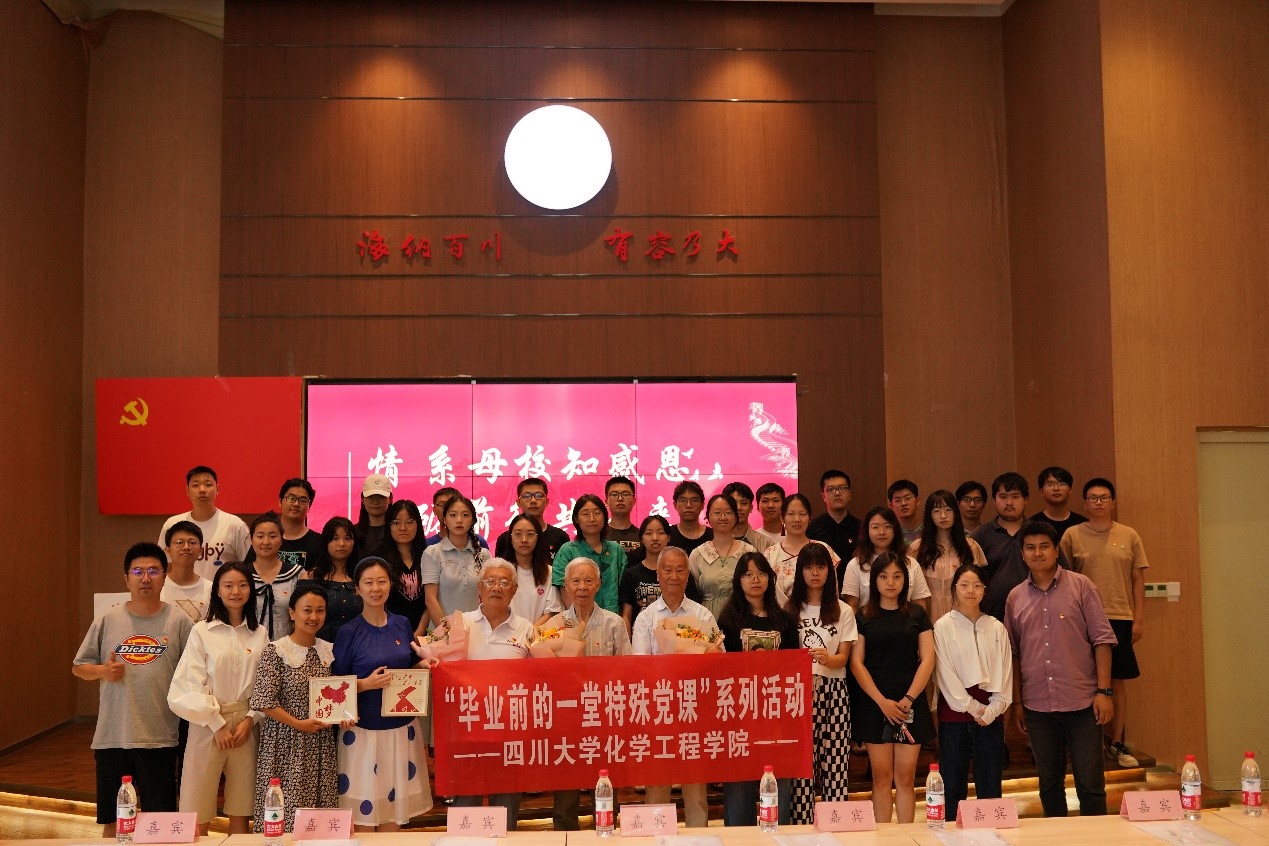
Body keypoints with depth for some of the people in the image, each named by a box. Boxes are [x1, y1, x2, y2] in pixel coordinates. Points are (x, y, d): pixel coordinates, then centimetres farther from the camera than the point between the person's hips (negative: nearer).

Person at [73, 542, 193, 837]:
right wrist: (102, 671, -9)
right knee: (112, 821, 13)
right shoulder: (108, 621, 3)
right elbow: (78, 667, 11)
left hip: (159, 738, -2)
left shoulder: (179, 621, -2)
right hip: (112, 736, 2)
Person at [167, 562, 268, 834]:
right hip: (207, 724, -3)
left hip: (246, 725, 3)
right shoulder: (201, 631, -3)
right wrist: (217, 724, -11)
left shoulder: (260, 634, 7)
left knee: (241, 814, 8)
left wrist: (250, 719, -7)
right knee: (198, 818, 0)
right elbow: (190, 685, -7)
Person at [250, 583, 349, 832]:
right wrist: (298, 724, -13)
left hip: (321, 746, 4)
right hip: (286, 745, -4)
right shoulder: (275, 652, -7)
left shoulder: (329, 651, 8)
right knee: (285, 815, -3)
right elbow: (264, 701, -11)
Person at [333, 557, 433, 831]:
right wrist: (366, 683, -19)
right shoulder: (349, 632, -6)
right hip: (364, 730, -3)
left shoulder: (402, 625, 5)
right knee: (364, 813, 0)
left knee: (394, 810, 10)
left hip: (402, 728, 4)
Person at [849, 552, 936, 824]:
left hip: (910, 704, 1)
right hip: (874, 704, -1)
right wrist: (882, 701, -10)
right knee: (882, 777, 1)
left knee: (905, 778, 2)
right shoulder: (863, 617, 5)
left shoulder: (917, 614, 7)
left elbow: (927, 659, 2)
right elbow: (856, 662, -1)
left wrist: (909, 699, -8)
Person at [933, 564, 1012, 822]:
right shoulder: (943, 626, 0)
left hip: (990, 715, 2)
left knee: (990, 788, 4)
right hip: (955, 713, -2)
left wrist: (992, 710, -6)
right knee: (953, 787, 2)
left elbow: (1005, 672, 5)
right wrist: (973, 708, -9)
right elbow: (946, 674, -6)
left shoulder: (996, 628, 8)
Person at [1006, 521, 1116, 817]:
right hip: (1037, 705, 3)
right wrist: (1017, 702, 9)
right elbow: (1014, 653, 11)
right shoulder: (1015, 598, 7)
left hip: (1082, 702, -3)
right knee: (1049, 782, 12)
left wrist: (1104, 691, -9)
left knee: (1090, 782, 2)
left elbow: (1102, 639, -3)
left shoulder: (1081, 586, -1)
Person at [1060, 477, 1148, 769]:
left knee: (1118, 681, 5)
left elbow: (1138, 580, 8)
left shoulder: (1129, 536, 6)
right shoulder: (1072, 535, 2)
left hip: (1120, 618, 1)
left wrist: (1138, 618, 2)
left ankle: (1116, 743, 15)